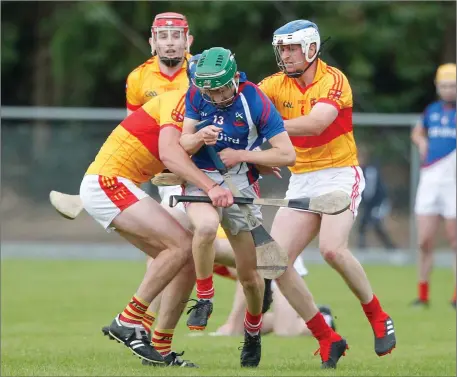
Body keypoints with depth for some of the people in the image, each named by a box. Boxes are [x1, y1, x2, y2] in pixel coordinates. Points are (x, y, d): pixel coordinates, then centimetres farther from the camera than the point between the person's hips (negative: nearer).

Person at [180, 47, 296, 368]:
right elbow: (183, 144, -3)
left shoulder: (255, 101, -15)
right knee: (206, 226, -36)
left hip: (239, 183, -1)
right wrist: (198, 138, -26)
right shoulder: (197, 95, -5)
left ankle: (253, 332, 33)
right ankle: (204, 300, -16)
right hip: (200, 180, 1)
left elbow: (287, 154, -15)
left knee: (250, 275, 4)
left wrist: (241, 155, -18)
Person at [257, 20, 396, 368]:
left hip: (339, 175, -6)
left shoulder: (334, 80, -11)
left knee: (332, 248, -29)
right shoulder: (278, 84, 5)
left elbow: (316, 123, -27)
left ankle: (378, 317, -5)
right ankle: (327, 340, 0)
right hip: (301, 182, 6)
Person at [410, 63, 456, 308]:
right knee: (424, 242, 2)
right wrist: (421, 141, 9)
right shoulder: (432, 111, 12)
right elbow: (417, 132, 30)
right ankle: (423, 294, 10)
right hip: (429, 180, 4)